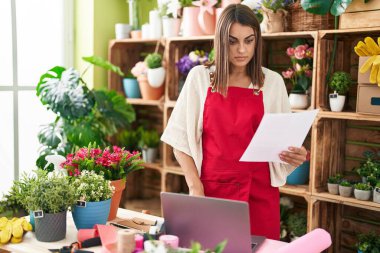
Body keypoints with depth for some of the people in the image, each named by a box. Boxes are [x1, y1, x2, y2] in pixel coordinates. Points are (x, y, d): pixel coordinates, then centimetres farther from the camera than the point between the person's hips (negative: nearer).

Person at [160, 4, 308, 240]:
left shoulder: (272, 81, 3)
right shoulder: (200, 77, 0)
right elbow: (181, 138, 1)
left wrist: (295, 156, -14)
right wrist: (195, 187, -8)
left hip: (259, 193, 1)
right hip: (211, 190, 0)